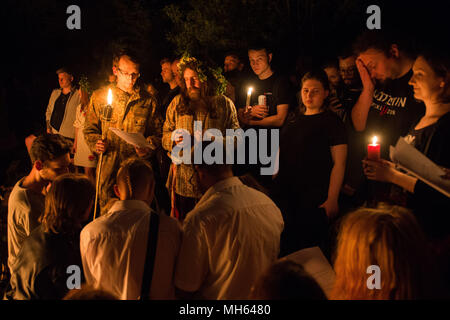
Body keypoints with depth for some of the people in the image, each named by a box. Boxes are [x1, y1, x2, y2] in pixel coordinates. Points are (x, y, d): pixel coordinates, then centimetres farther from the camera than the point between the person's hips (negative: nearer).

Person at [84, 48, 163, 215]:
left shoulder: (147, 100, 8)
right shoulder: (99, 96, 7)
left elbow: (156, 132, 13)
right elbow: (90, 129, 12)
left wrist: (147, 148, -7)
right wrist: (95, 144, -9)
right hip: (108, 166, 0)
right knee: (106, 212, 2)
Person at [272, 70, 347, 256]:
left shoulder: (332, 122, -3)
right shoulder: (295, 120, 15)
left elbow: (339, 164, -9)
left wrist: (332, 199, -16)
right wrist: (274, 184, 15)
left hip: (314, 199, -6)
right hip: (284, 195, 6)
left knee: (309, 246, -5)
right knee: (284, 245, 5)